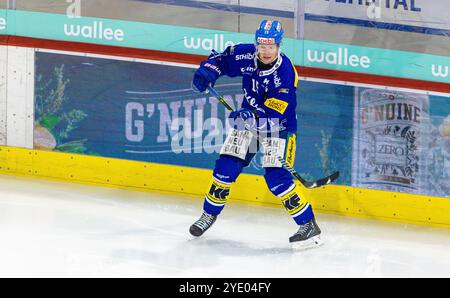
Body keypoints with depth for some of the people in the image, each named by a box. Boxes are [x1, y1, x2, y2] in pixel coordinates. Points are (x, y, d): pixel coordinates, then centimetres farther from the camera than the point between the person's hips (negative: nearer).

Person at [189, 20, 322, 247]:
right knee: (226, 166, 0)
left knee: (276, 177, -16)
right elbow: (222, 59, 5)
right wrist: (206, 71, -13)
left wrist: (253, 116, -43)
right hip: (248, 118, 5)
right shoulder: (246, 55, -12)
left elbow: (274, 112, -30)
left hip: (277, 125, -5)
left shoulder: (285, 73, -27)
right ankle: (210, 213, 20)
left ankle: (308, 224, -9)